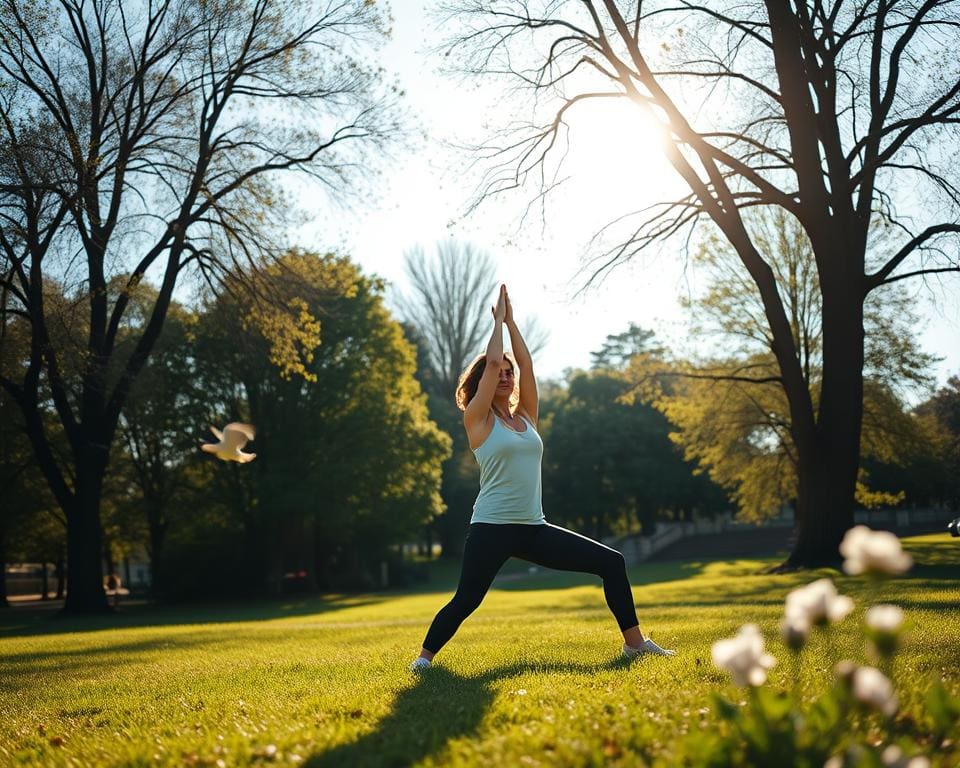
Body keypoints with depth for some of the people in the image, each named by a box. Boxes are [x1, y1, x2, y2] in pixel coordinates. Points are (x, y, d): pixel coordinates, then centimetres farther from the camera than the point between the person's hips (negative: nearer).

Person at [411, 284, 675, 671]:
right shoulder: (478, 420, -2)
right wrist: (498, 319, 3)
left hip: (533, 527, 6)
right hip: (492, 528, -6)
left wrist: (511, 320, 10)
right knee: (466, 600, -10)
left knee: (611, 562, 0)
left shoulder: (525, 417, 14)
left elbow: (526, 364, 6)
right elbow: (490, 362, -8)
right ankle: (424, 656, 13)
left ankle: (634, 642, 7)